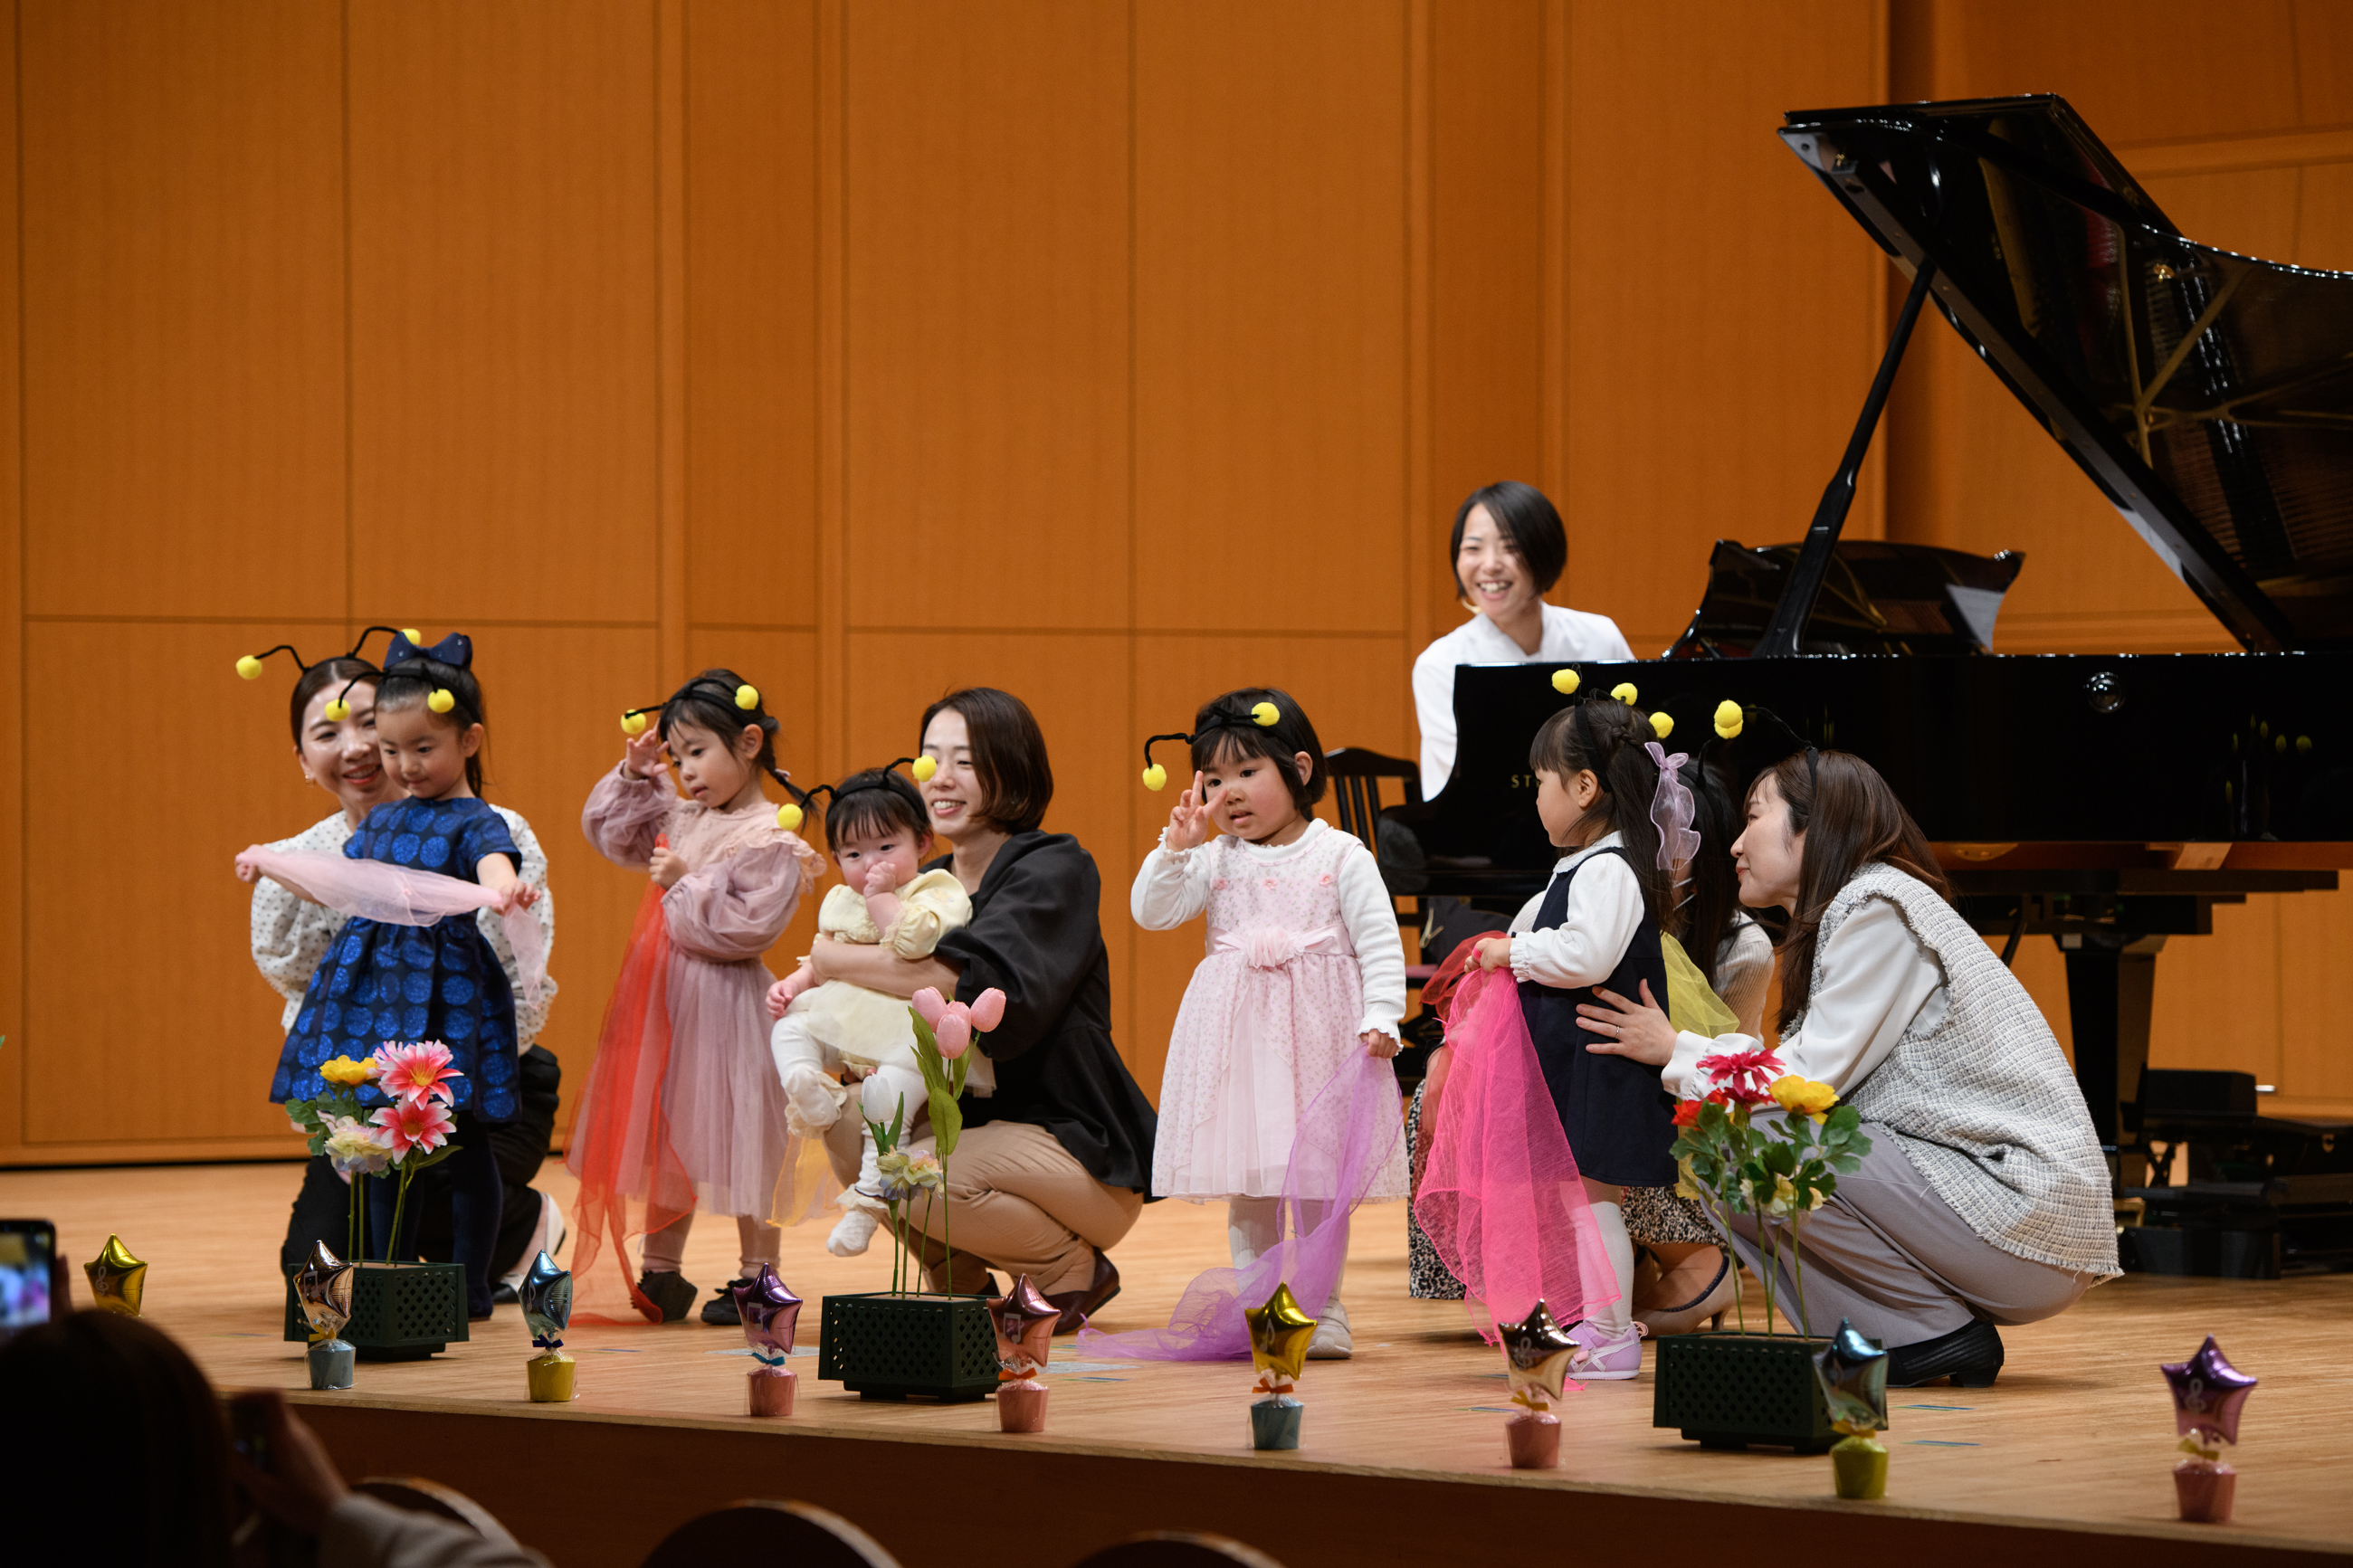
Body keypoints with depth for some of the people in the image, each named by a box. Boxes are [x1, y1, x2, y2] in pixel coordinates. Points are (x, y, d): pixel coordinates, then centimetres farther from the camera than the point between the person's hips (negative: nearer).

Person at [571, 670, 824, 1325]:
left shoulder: (770, 840, -14)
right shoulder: (682, 818, 10)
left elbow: (749, 925, -21)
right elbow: (608, 831, 23)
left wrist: (687, 884, -18)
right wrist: (634, 776, 10)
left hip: (725, 1001, -8)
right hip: (667, 997, 8)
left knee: (736, 1136, -2)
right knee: (663, 1134, 13)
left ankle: (758, 1278, 7)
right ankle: (659, 1274, 22)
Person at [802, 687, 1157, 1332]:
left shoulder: (1054, 869, -12)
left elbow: (977, 980, -30)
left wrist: (835, 960, -22)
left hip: (1081, 1151, -7)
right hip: (975, 1120, 7)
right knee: (850, 1128, -12)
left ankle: (1074, 1270, -2)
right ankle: (963, 1279, 6)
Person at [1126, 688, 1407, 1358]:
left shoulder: (1341, 857, -1)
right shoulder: (1215, 861, 8)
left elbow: (1380, 944, -3)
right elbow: (1151, 912, 0)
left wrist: (1380, 1018, -14)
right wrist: (1176, 846, -9)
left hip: (1319, 1031, -3)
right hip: (1237, 1038, 3)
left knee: (1319, 1178, 0)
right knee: (1248, 1183, 6)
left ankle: (1322, 1308, 9)